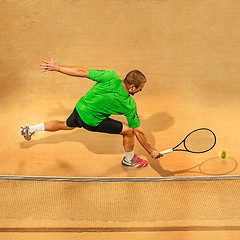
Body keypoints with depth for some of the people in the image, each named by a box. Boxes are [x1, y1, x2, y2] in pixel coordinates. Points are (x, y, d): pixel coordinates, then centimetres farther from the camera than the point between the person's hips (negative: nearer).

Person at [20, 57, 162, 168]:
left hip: (80, 108, 5)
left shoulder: (111, 77, -20)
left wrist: (57, 67, -10)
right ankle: (129, 160, 27)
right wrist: (152, 151, -1)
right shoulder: (130, 106, -23)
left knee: (67, 125, 35)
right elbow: (138, 131, -13)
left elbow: (82, 72, -19)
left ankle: (29, 129, 46)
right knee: (128, 131, 3)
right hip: (91, 121, -5)